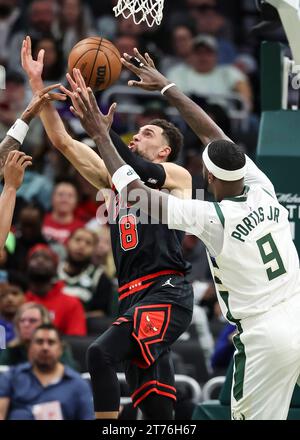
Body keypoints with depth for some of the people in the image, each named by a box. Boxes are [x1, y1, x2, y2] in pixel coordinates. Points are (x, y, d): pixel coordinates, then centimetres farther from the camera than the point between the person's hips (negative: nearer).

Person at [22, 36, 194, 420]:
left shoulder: (177, 175, 4)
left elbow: (137, 173, -16)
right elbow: (63, 141, 17)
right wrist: (37, 84, 10)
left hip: (167, 294, -8)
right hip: (134, 297, 8)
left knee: (101, 353, -28)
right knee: (147, 396, 7)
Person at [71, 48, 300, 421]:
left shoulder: (211, 218, -14)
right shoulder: (263, 190, 1)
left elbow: (135, 192, -6)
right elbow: (214, 134, 14)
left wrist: (101, 137, 3)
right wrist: (166, 87, 22)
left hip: (266, 340, -6)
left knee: (253, 418, 5)